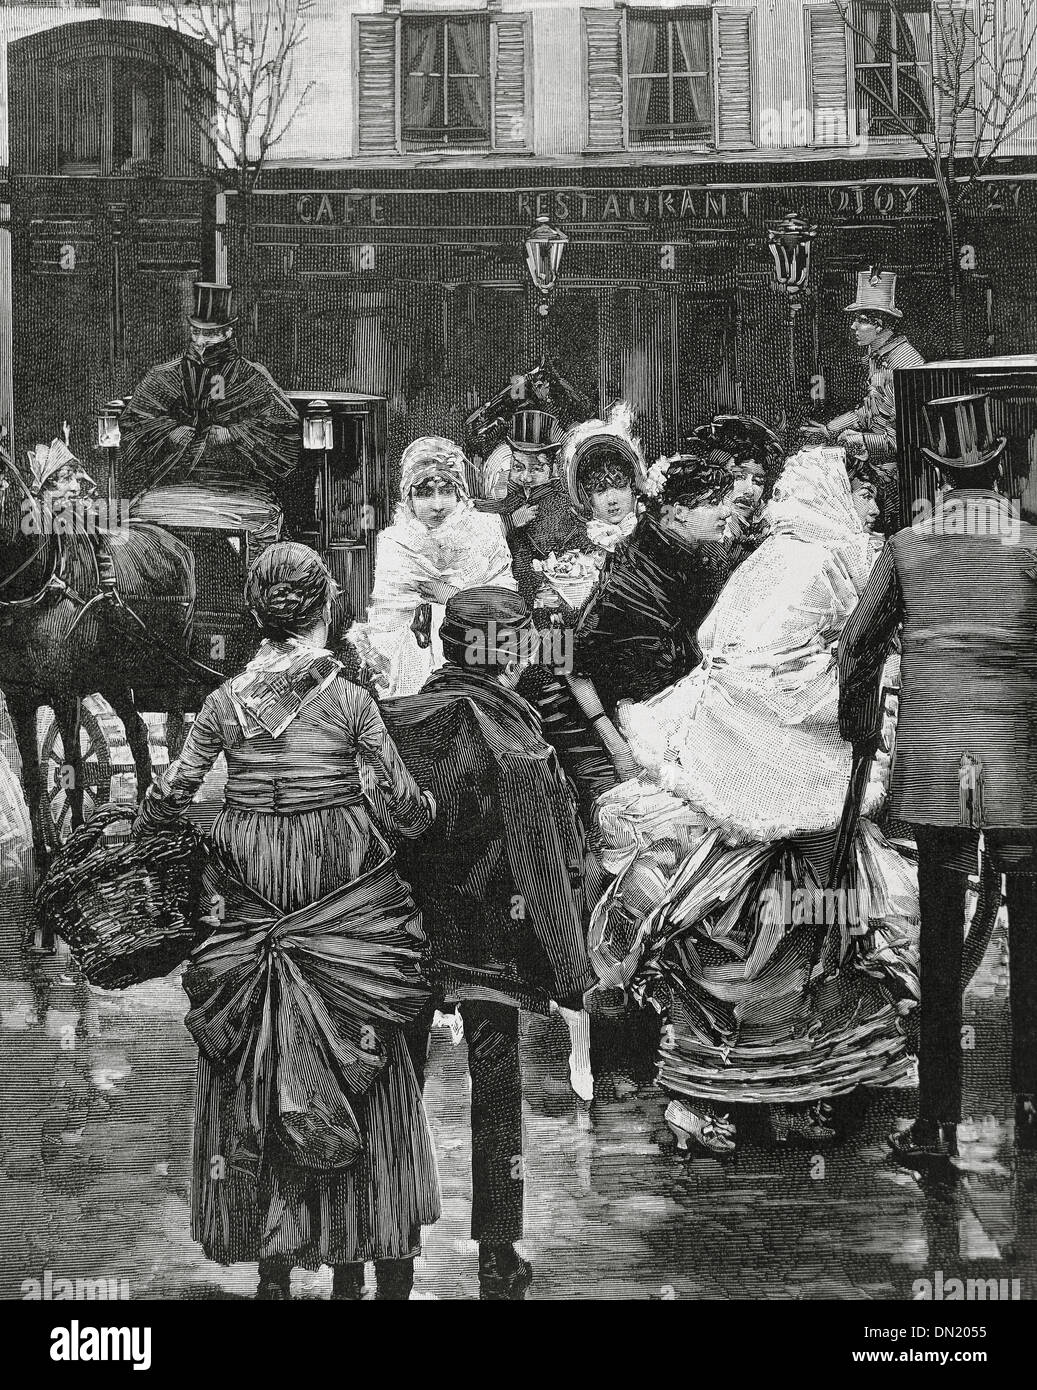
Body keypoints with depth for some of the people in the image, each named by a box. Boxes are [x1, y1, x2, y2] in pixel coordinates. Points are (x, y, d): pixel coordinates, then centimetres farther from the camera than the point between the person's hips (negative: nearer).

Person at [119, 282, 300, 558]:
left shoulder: (253, 378, 11)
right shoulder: (164, 377, 17)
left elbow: (286, 424, 3)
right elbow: (130, 420, 15)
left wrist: (233, 433, -9)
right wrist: (170, 431, -5)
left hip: (239, 481, -2)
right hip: (170, 481, 2)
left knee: (258, 517, -30)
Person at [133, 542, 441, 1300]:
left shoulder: (225, 702, -2)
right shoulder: (350, 699, -7)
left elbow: (171, 794, 3)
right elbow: (404, 800, -5)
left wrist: (137, 834, 23)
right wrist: (425, 821, 17)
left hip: (252, 894, 2)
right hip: (343, 889, -2)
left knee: (255, 1063, 11)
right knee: (358, 1073, 8)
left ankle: (272, 1265, 16)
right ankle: (354, 1260, 14)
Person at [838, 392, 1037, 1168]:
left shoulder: (907, 549, 3)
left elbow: (859, 647, 8)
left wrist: (856, 725, 24)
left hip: (932, 765, 2)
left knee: (940, 940, 5)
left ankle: (938, 1124, 6)